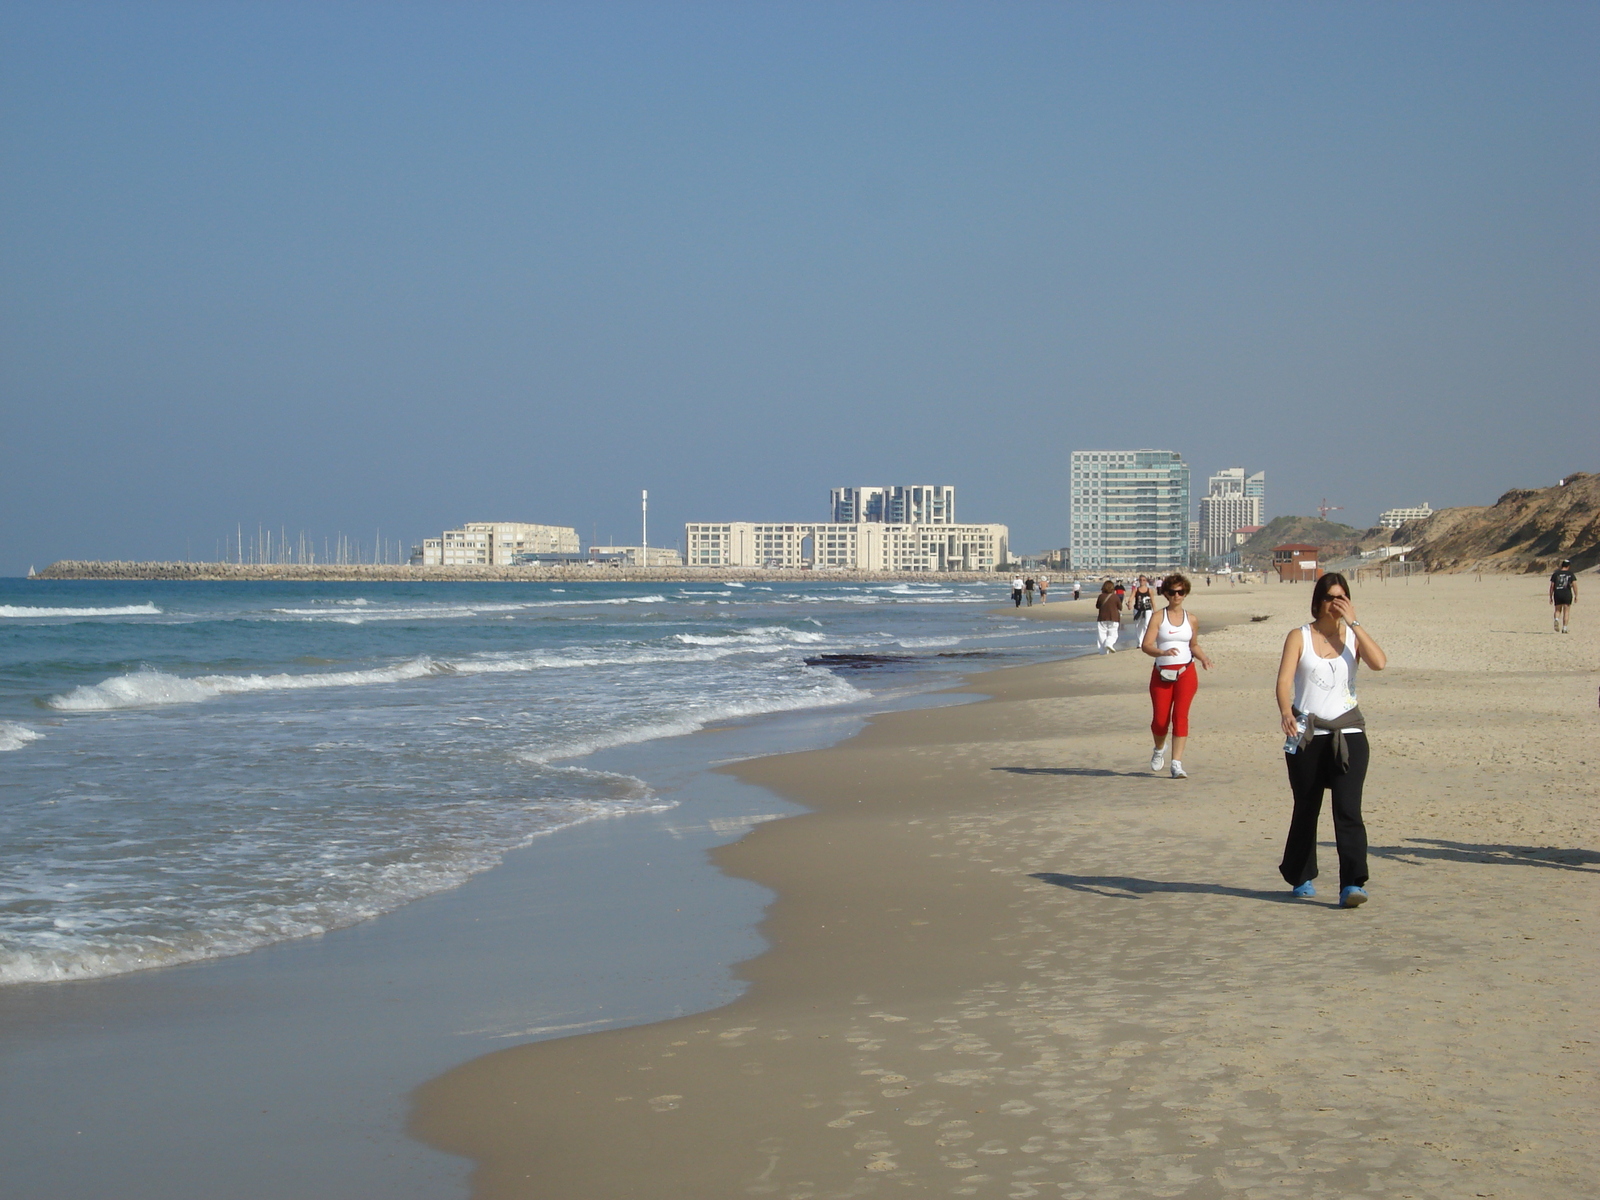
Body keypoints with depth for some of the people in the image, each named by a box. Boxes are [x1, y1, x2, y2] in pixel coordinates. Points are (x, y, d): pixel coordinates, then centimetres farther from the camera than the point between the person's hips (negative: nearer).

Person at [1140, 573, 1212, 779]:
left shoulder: (1191, 619, 8)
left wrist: (1203, 658, 1)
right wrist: (1163, 652, -26)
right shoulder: (1159, 617, 0)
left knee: (1180, 716, -9)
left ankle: (1177, 764, -9)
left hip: (1186, 672, 1)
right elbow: (1146, 645, -8)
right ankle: (1159, 749, 35)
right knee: (1160, 719, 2)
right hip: (1162, 674, -1)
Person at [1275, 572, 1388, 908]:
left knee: (1348, 809, -13)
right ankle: (1300, 877, 30)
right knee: (1306, 809, 11)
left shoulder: (1353, 637, 6)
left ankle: (1352, 884, -19)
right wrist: (1285, 711, -29)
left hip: (1347, 734, 0)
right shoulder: (1299, 637, 3)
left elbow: (1379, 663, -14)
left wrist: (1353, 622, -12)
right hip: (1307, 735, 0)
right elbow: (1284, 679, -10)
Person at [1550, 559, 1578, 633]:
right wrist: (1576, 595, -2)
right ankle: (1564, 628, 1)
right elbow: (1574, 585, -7)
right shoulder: (1570, 574, 0)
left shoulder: (1556, 573, 5)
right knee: (1566, 611, 6)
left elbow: (1552, 586, 3)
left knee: (1558, 610, 13)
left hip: (1557, 594, 2)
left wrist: (1550, 597, 9)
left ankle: (1556, 619, -18)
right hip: (1567, 594, -2)